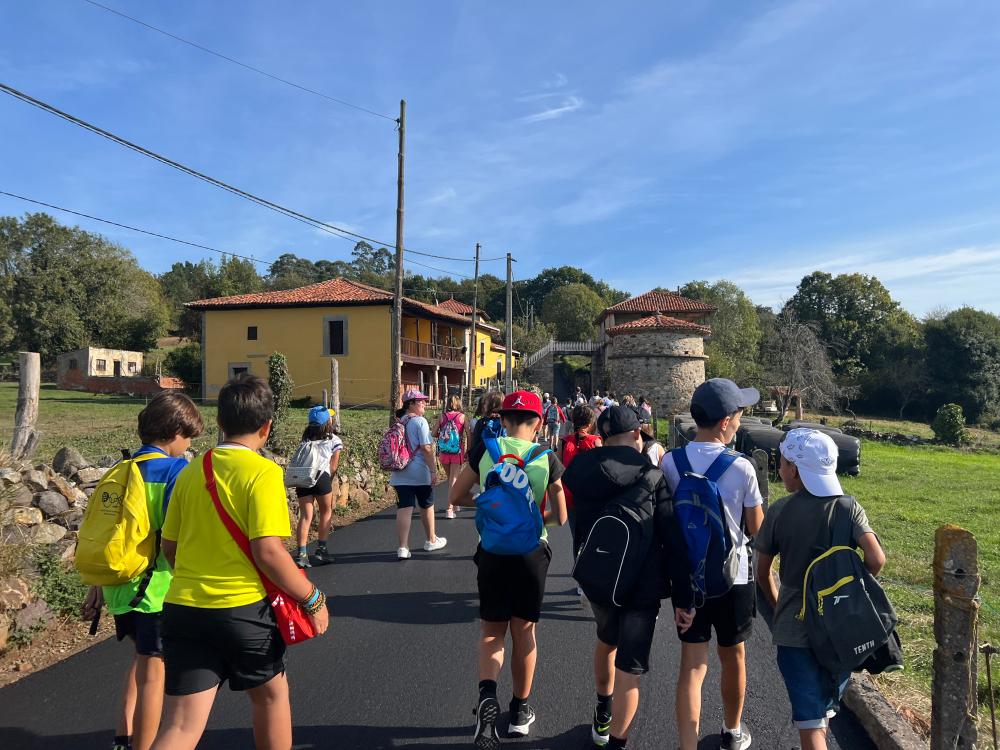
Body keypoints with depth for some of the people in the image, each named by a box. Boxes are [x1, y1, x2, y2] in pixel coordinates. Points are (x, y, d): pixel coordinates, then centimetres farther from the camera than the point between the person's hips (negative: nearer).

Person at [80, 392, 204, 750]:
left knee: (144, 656, 27)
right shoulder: (176, 471, -15)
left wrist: (97, 584, 19)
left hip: (119, 585, 7)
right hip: (158, 588, -7)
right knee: (153, 670, 7)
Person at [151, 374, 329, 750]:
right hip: (242, 609, -4)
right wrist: (313, 599, -9)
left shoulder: (191, 472, 6)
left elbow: (169, 547, 13)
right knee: (272, 693, 21)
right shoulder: (263, 472, -13)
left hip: (183, 609, 5)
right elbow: (268, 552, -19)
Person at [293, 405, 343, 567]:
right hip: (321, 476, -4)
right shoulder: (334, 440, 10)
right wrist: (328, 482, 20)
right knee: (326, 512, 14)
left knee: (305, 516, 5)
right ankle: (321, 549, 12)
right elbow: (333, 467, 8)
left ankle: (302, 554, -3)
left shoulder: (306, 438, 23)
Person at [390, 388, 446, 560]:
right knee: (427, 506, 14)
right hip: (420, 472, -5)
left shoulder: (398, 422, 10)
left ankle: (403, 547, -7)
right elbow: (427, 448, -16)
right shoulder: (420, 421, -12)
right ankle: (431, 541, 29)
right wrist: (434, 471, -15)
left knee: (404, 509, 0)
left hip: (399, 473, 5)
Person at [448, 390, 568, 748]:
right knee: (524, 632, 16)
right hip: (532, 552, 0)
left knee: (492, 631, 15)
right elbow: (560, 517, -3)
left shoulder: (485, 449, -6)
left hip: (492, 550, 0)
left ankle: (487, 695, -10)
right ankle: (520, 711, 29)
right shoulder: (547, 458, -7)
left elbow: (456, 496, 2)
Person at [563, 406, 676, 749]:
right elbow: (669, 534, -14)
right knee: (630, 668, 3)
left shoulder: (582, 470, -5)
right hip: (643, 582, -4)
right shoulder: (652, 475, -15)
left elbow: (579, 526, 6)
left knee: (606, 640, 29)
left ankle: (603, 716, 47)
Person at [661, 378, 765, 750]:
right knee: (733, 656, 20)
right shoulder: (742, 468, -16)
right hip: (733, 577, -1)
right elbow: (755, 529, -5)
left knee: (693, 665, 7)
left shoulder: (669, 463, -9)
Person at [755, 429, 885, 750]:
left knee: (810, 722, 4)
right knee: (824, 709, 25)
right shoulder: (849, 508, -6)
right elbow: (876, 559, -17)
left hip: (794, 629, -2)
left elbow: (763, 573, -1)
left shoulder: (779, 511, -8)